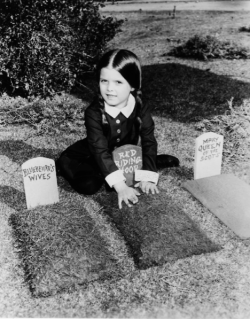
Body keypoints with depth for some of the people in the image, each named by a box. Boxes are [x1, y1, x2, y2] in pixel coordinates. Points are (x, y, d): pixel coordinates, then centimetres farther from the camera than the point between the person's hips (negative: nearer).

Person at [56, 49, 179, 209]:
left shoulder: (141, 111, -19)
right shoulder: (94, 112, -28)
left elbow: (148, 144, -16)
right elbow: (100, 150, -33)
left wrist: (148, 177, -30)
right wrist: (120, 185, -41)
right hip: (94, 158, -3)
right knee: (88, 185, -24)